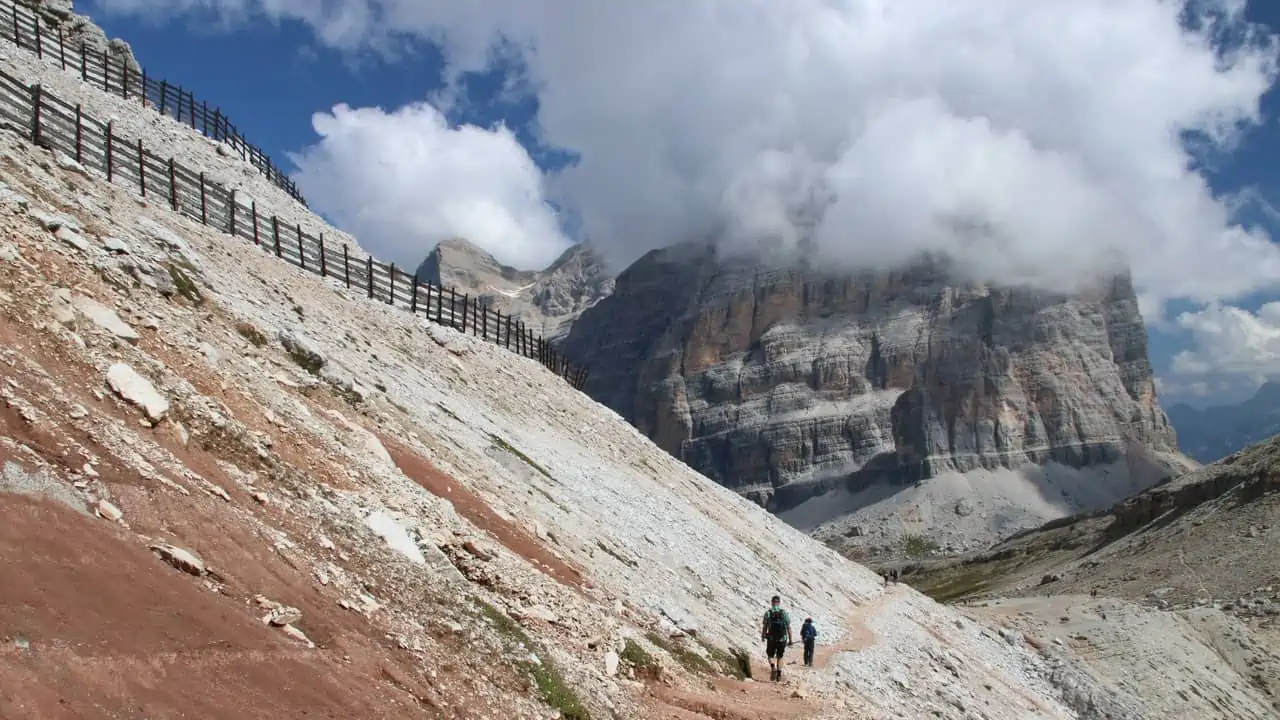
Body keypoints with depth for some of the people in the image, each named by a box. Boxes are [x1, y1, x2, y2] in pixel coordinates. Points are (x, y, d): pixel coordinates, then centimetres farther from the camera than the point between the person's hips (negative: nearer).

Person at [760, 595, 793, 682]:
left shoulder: (768, 613, -5)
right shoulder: (784, 613, -2)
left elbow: (764, 627, -4)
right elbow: (789, 628, -2)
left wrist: (763, 636, 14)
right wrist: (790, 639, 7)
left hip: (771, 639, -1)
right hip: (782, 639, 1)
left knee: (771, 656, 15)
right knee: (779, 657, 19)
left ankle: (773, 667, -13)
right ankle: (779, 674, 16)